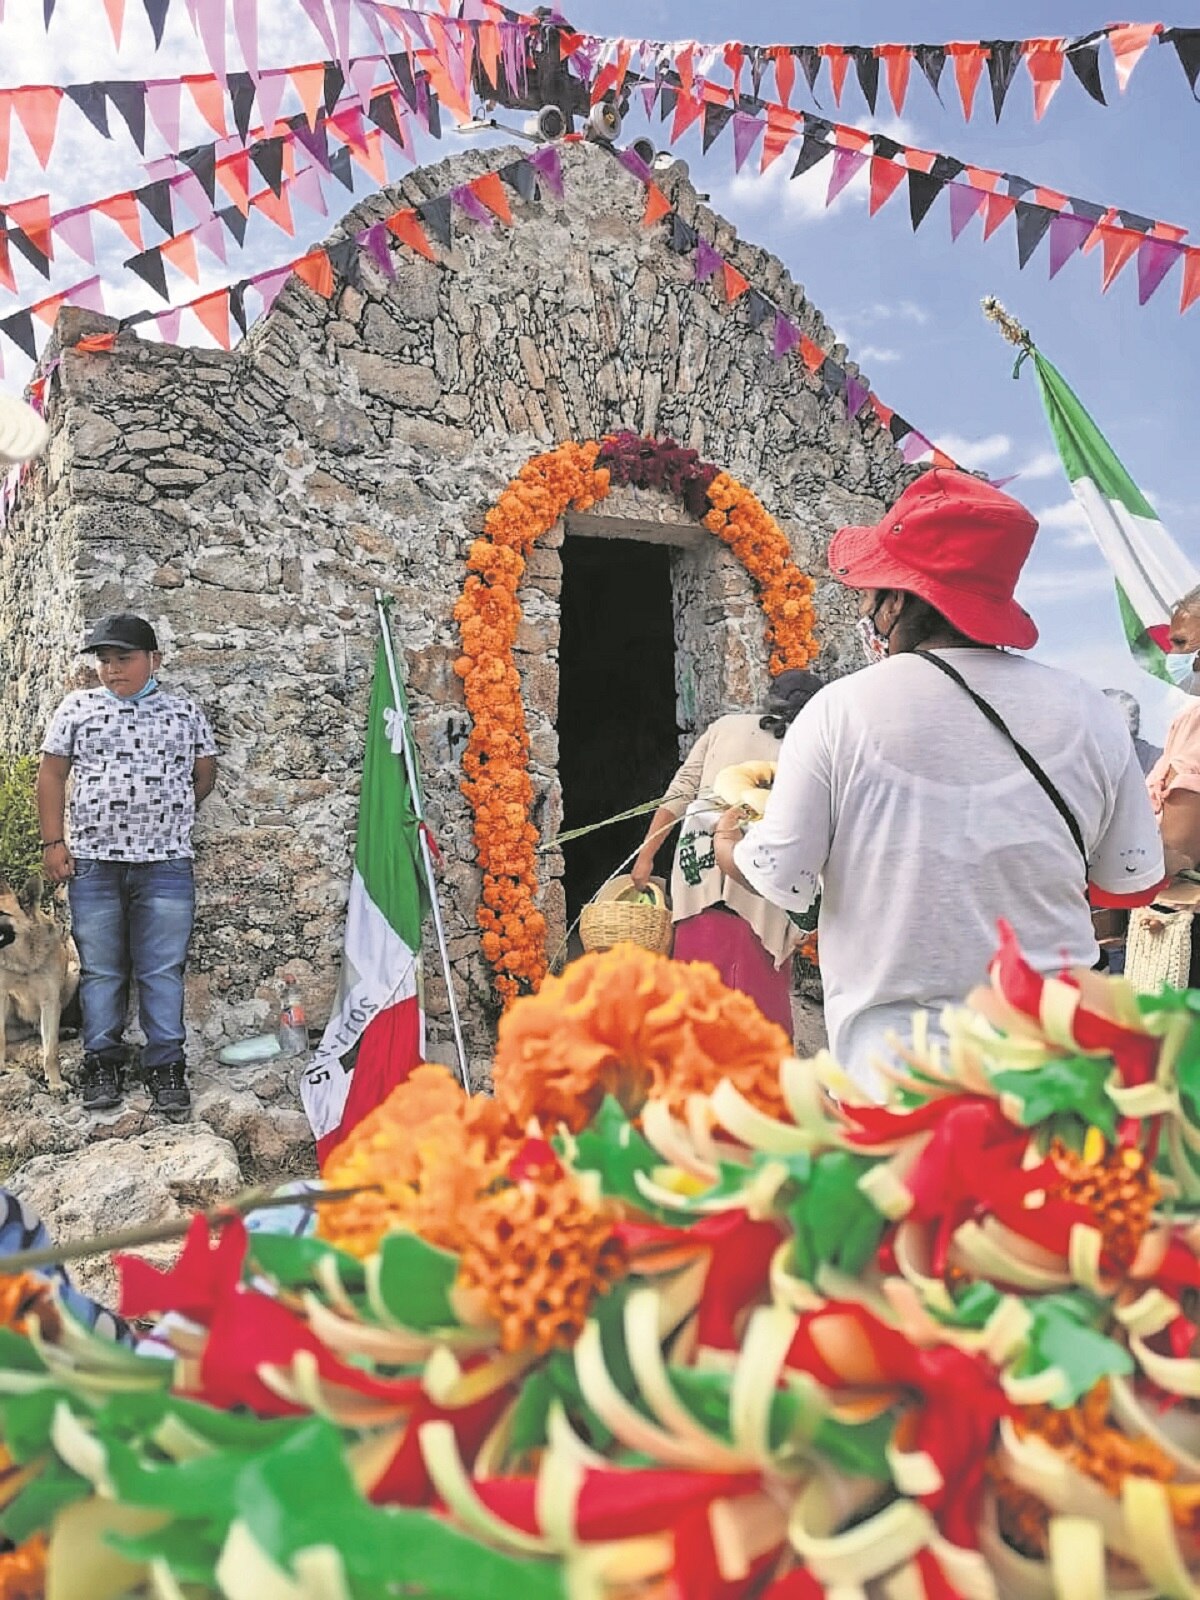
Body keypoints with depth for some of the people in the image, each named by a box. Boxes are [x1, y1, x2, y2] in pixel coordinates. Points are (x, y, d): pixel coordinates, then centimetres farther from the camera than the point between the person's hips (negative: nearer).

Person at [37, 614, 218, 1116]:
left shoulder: (185, 711, 7)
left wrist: (167, 816, 8)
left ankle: (166, 1066, 8)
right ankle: (102, 1063, 18)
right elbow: (51, 776, 8)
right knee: (100, 969, 8)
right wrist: (53, 842, 1)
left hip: (166, 864, -1)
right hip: (92, 863, 1)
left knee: (163, 971, 1)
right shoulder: (77, 707, 7)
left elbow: (204, 776, 13)